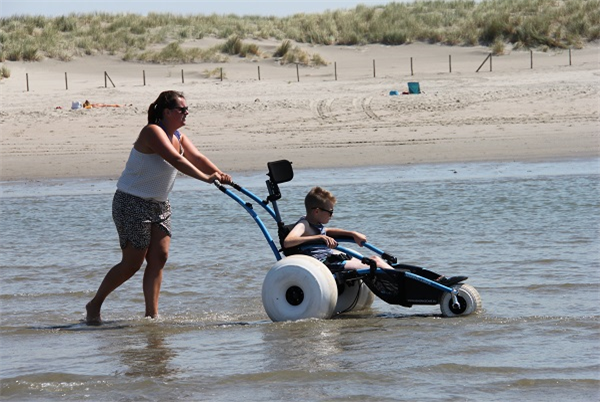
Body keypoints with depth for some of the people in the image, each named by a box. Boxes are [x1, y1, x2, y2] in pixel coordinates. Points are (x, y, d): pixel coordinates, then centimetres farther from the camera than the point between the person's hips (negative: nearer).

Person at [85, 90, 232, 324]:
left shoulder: (178, 136, 9)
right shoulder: (153, 132, -20)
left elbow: (196, 157, -4)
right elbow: (175, 159, -33)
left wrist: (219, 174, -22)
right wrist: (205, 177, -41)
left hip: (159, 205, 9)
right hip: (132, 204, -9)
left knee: (159, 257, 0)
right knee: (132, 263, -5)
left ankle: (151, 315, 2)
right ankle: (94, 305, 10)